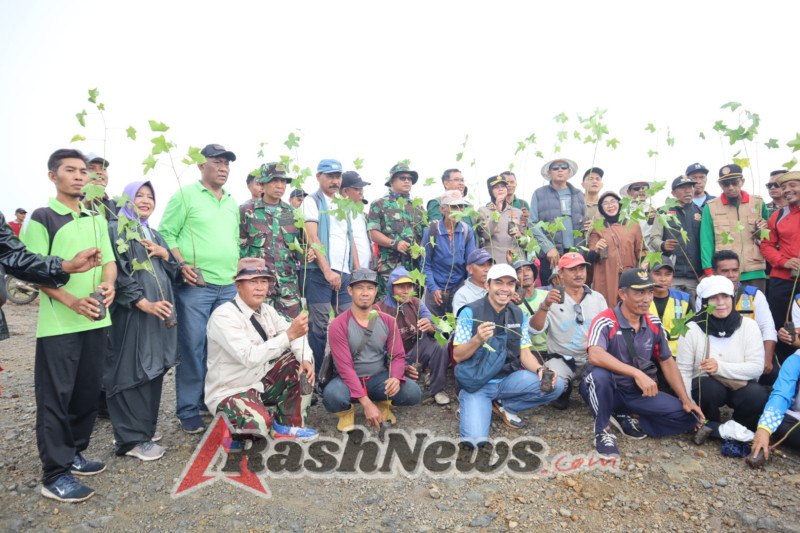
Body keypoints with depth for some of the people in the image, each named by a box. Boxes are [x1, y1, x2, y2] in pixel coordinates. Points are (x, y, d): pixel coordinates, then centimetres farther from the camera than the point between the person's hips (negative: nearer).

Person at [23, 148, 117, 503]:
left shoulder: (97, 220, 13)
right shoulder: (42, 218, -3)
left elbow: (109, 260, 12)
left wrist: (108, 283, -10)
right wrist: (71, 300, -22)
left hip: (96, 320, 5)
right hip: (58, 323, -5)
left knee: (88, 391, 12)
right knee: (55, 396, 1)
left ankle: (74, 453, 28)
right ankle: (55, 475, 9)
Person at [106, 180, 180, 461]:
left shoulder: (154, 234, 19)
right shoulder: (115, 230, -2)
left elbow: (174, 274, 17)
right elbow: (115, 272, -13)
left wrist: (164, 254, -3)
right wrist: (143, 302, -21)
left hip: (160, 312, 7)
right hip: (131, 313, -7)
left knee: (154, 370, 10)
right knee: (132, 372, -3)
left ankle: (144, 427, 23)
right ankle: (132, 438, 6)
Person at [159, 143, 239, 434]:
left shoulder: (231, 202, 18)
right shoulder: (185, 195, 0)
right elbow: (166, 234, -5)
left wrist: (237, 270, 14)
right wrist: (181, 264, -17)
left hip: (228, 287, 6)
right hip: (195, 285, -6)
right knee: (193, 349, 0)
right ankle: (188, 411, 13)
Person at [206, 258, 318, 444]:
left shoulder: (267, 310, 0)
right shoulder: (223, 316, -22)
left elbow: (297, 336, 0)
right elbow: (251, 357, -32)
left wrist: (306, 360, -21)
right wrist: (289, 334, -37)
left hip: (260, 382, 8)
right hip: (230, 392, -8)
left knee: (301, 364, -5)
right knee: (261, 423, -34)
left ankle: (289, 426, 4)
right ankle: (236, 432, 3)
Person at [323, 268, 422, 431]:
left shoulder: (388, 321, -3)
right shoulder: (338, 325, -15)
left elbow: (398, 356, -2)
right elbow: (345, 367, -20)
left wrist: (396, 378, -27)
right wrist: (367, 403, -27)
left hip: (380, 378, 3)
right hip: (350, 380, -3)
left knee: (413, 393, -22)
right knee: (332, 396, -36)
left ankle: (383, 404, 12)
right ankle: (347, 411, 3)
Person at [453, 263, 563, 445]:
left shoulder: (519, 315, 4)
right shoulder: (470, 312, -11)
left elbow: (525, 353, 4)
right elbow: (458, 356, -12)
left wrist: (540, 370, -18)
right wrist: (477, 339, -33)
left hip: (508, 379, 5)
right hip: (476, 383, -5)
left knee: (555, 385, -17)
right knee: (475, 438, -25)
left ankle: (504, 406, 5)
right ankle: (471, 405, 10)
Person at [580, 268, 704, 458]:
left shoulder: (654, 324, -1)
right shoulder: (605, 322, -22)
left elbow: (667, 362, 9)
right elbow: (595, 356, -40)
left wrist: (686, 400, 2)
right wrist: (637, 373, -42)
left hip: (637, 393, 6)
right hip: (606, 390, -6)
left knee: (687, 416, -8)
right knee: (600, 374, -39)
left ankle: (626, 420, 3)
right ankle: (602, 430, -15)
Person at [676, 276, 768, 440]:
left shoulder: (748, 325, -3)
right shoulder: (692, 329, -9)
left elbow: (757, 367, -9)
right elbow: (683, 371, -10)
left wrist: (721, 367, -25)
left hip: (740, 387, 2)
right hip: (706, 388, -2)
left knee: (758, 395, -29)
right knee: (710, 387, -34)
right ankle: (711, 428, -2)